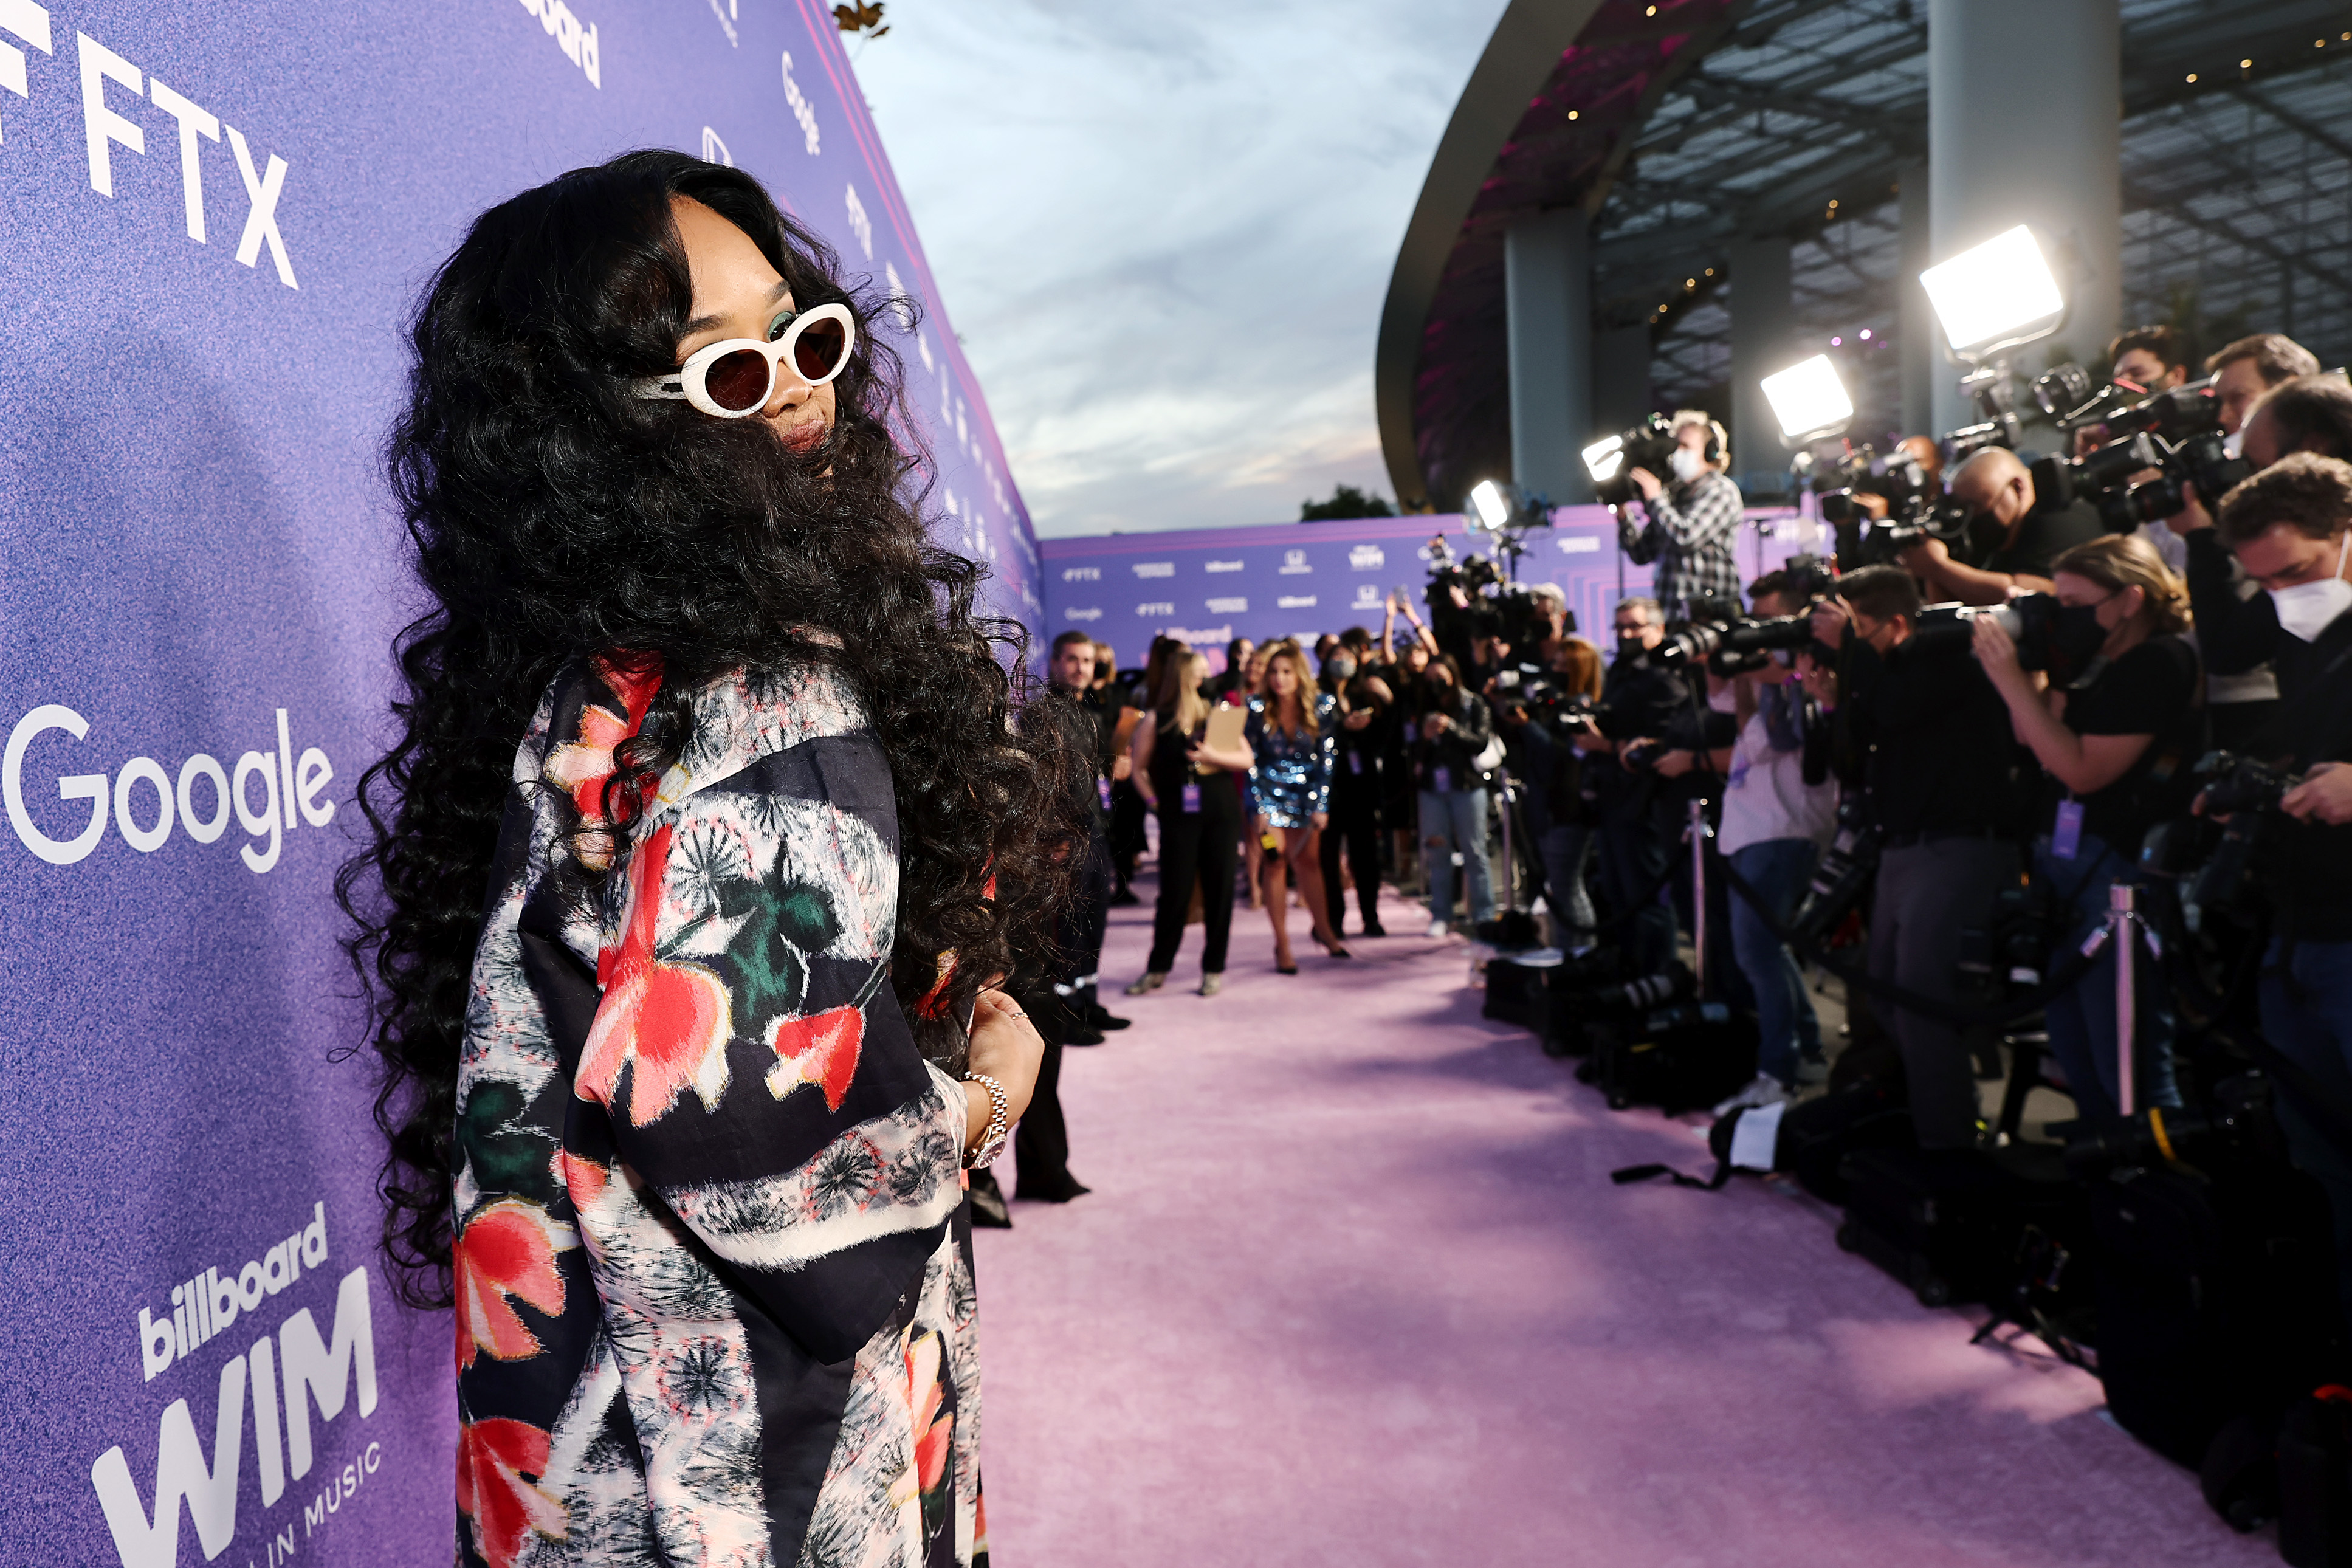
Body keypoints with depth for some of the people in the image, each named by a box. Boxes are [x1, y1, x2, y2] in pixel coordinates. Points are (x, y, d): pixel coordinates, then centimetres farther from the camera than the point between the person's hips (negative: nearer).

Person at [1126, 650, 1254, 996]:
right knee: (1174, 893, -1)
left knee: (1219, 891, 4)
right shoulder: (1156, 720, 3)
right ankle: (1158, 968, 14)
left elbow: (1247, 760, 3)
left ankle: (1214, 968, 15)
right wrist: (1154, 801, -4)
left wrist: (1214, 756, -12)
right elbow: (1139, 769, 6)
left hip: (1221, 814, 2)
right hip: (1179, 816, -2)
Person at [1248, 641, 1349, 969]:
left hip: (1307, 794, 1)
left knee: (1308, 861, 9)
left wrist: (1322, 805, -7)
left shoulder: (1321, 707, -8)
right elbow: (1250, 760, -7)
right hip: (1270, 793, -1)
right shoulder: (1257, 708, -11)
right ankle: (1282, 945, 3)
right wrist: (1258, 808, -10)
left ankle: (1324, 930, 24)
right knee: (1275, 863, -2)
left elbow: (1326, 758, -4)